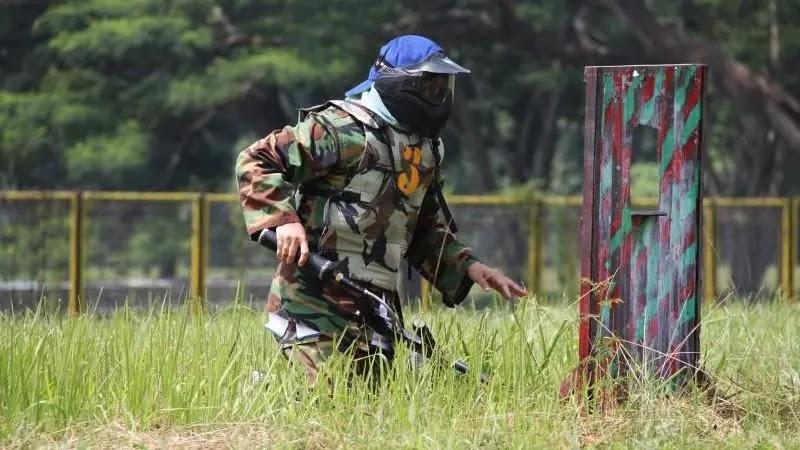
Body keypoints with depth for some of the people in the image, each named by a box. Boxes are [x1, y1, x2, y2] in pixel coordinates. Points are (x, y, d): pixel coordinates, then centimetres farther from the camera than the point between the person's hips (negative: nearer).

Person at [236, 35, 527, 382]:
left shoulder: (426, 150, 16)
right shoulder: (341, 128, -10)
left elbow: (428, 233, 26)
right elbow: (255, 162, -11)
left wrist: (468, 266, 11)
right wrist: (283, 219, -23)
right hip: (317, 306, -8)